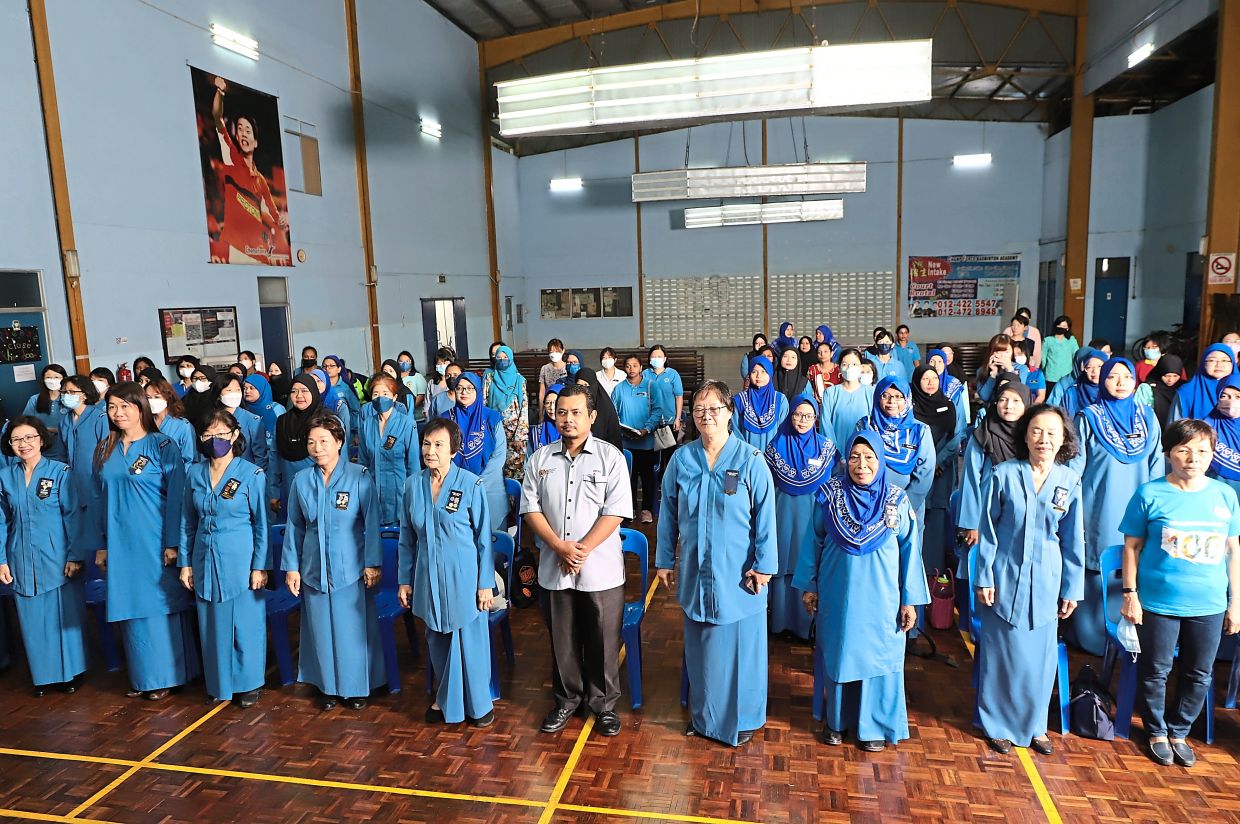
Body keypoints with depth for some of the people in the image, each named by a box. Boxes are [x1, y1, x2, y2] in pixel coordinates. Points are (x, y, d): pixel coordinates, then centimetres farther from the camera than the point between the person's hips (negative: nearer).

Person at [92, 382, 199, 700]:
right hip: (119, 544, 5)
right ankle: (141, 676, 23)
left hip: (154, 543, -5)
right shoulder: (104, 450, 9)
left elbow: (175, 497, -9)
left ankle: (166, 675, 15)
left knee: (161, 606, 2)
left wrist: (172, 543, -13)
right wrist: (100, 545, 10)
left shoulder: (163, 446, -7)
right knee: (131, 610, 11)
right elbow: (99, 499, 13)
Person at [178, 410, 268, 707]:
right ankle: (220, 683, 29)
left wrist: (260, 566, -9)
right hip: (205, 561, 4)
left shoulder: (252, 474, -9)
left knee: (245, 624, 4)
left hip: (241, 562, -4)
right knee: (212, 624, 13)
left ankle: (249, 683, 21)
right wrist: (185, 563, 7)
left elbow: (262, 525, -6)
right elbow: (189, 523, 10)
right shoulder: (195, 473, 4)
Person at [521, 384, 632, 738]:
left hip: (601, 569, -3)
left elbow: (615, 512, -10)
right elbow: (531, 508, 0)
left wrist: (581, 549, -16)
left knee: (602, 640, 7)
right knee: (562, 639, 15)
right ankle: (567, 699, 33)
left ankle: (604, 703, 26)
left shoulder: (610, 457, -5)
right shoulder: (540, 459, 4)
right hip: (554, 569, 3)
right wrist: (561, 548, -12)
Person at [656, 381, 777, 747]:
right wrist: (664, 560, 6)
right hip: (695, 571, 3)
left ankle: (743, 717, 28)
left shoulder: (750, 460, -10)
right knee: (700, 645, 15)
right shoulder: (681, 459, -2)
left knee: (739, 645, 8)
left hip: (738, 574, -3)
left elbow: (765, 516, -8)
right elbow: (668, 514, 5)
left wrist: (764, 565, -9)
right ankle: (703, 713, 34)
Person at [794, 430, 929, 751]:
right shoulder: (832, 496, -5)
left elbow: (910, 551, -2)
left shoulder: (897, 501, -6)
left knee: (877, 656, 9)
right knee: (837, 654, 12)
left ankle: (874, 723, 27)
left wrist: (910, 600, -2)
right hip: (837, 595, 1)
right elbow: (814, 541, 1)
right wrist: (809, 586, 3)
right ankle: (836, 719, 29)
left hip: (880, 598, 0)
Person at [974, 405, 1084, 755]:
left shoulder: (1070, 481, -1)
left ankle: (1034, 725, 30)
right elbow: (988, 531, -3)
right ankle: (998, 725, 24)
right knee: (1001, 654, 6)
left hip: (1045, 584, 2)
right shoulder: (1004, 474, -7)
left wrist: (1072, 589, 6)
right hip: (1005, 579, -2)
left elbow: (1073, 540, 4)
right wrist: (984, 578, -4)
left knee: (1040, 657, 10)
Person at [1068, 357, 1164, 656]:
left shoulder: (1148, 418, 7)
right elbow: (1075, 467, -1)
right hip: (1099, 514, -3)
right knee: (1097, 575, 1)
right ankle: (1092, 636, 14)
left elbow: (1156, 467, 11)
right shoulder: (1089, 418, -2)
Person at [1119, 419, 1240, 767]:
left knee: (1199, 675, 14)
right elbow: (1132, 546, -4)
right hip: (1158, 603, -3)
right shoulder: (1150, 494, -7)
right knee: (1155, 671, 10)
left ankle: (1179, 732, 34)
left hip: (1209, 605, 3)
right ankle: (1157, 732, 30)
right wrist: (1130, 594, -7)